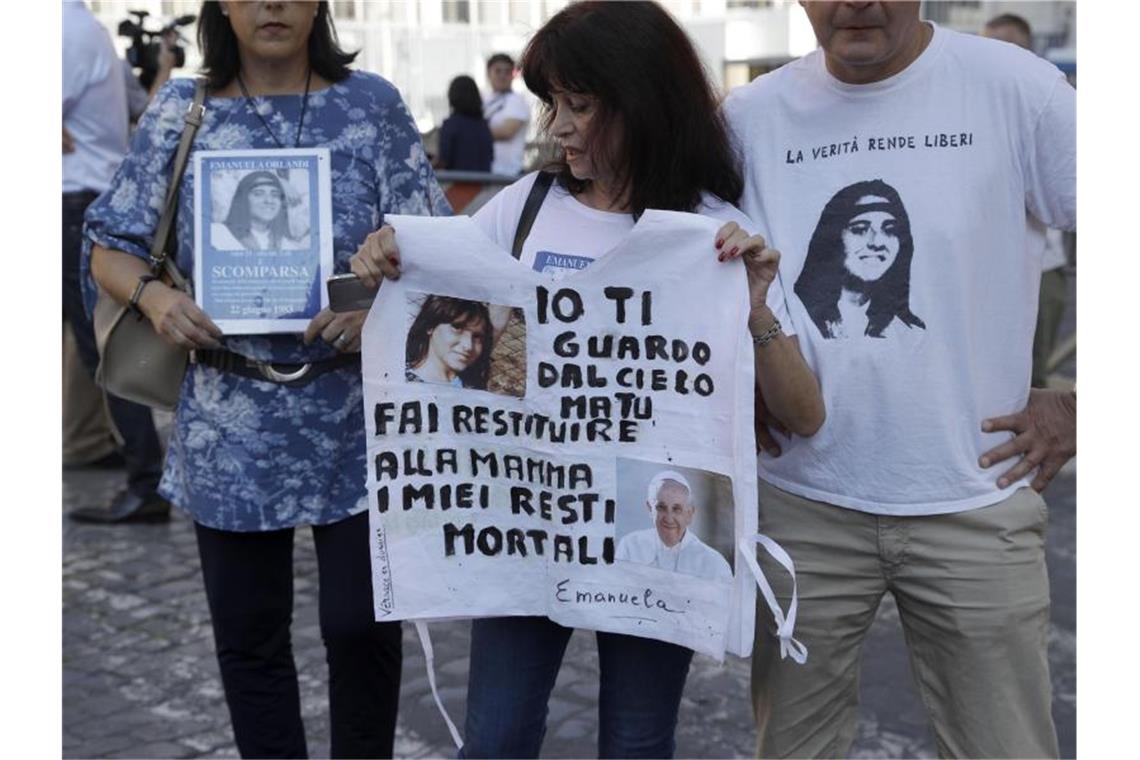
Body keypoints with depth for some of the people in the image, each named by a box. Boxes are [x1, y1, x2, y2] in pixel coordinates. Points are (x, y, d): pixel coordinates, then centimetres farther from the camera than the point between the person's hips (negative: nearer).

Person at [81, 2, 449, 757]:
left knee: (360, 622, 3)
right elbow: (110, 249, 5)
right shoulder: (181, 111, 3)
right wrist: (153, 294, -17)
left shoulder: (373, 103, 0)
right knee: (248, 631, 12)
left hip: (356, 416, -1)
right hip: (232, 424, 1)